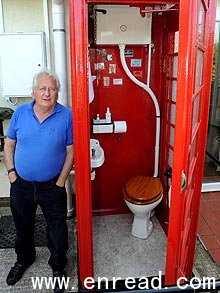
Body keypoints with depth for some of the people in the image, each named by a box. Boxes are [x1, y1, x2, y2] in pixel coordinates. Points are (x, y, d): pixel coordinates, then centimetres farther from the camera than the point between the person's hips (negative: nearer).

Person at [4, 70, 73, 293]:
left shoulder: (66, 116, -12)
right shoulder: (20, 112, -5)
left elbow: (71, 150, -8)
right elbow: (9, 144, 4)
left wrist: (60, 181, -9)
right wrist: (11, 173, -2)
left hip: (52, 186, -2)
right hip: (21, 184, 3)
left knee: (57, 230, 12)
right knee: (23, 226, 23)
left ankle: (58, 266, 39)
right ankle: (24, 259, 51)